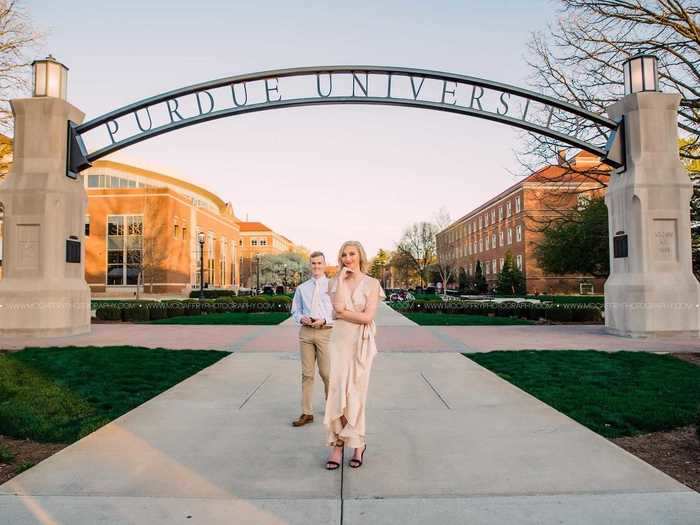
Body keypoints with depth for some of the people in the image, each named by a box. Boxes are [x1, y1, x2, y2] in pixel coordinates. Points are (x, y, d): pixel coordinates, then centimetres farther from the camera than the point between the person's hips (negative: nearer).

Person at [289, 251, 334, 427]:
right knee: (307, 373, 6)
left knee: (327, 373, 1)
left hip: (325, 332, -3)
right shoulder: (301, 288, 12)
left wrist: (324, 321, -15)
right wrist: (302, 318, -5)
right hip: (306, 332, 3)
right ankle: (307, 413, 13)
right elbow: (295, 311, 15)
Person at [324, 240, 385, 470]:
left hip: (362, 342, -2)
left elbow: (368, 317, -12)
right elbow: (338, 307, -13)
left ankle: (357, 443, 22)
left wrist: (343, 313, -9)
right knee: (337, 391, -3)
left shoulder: (371, 283, -2)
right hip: (339, 340, 2)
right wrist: (341, 279, -8)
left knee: (356, 392, 5)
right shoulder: (335, 283, 7)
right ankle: (337, 443, 6)